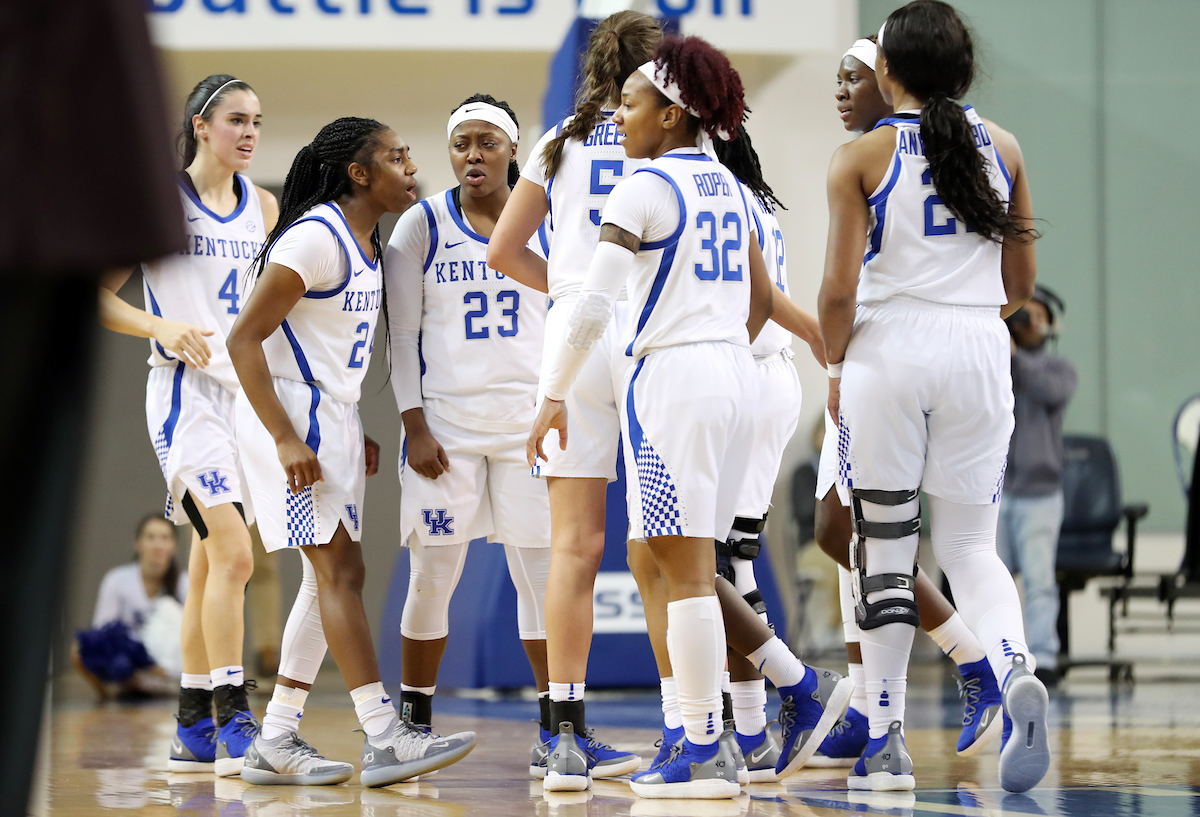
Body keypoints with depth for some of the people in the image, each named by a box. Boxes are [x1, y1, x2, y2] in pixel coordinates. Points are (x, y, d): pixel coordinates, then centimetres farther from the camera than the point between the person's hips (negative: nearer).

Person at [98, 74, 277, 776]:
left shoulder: (263, 206, 12)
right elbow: (97, 295, -4)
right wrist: (163, 327, -20)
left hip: (250, 394, 6)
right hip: (188, 390, -6)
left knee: (212, 562, 10)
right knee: (233, 554, -20)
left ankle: (193, 731, 16)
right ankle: (235, 724, -21)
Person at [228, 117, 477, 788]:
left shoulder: (366, 246, 14)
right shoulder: (315, 238, -16)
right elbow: (244, 339, -18)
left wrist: (355, 433, 17)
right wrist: (286, 441, -23)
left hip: (333, 417, 10)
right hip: (291, 414, -10)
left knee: (334, 575, 8)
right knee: (339, 570, -12)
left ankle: (276, 744, 12)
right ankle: (386, 738, -15)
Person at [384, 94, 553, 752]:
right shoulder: (422, 225, 0)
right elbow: (402, 335, 1)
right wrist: (415, 427, -7)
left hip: (529, 419, 1)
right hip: (445, 420, -1)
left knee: (543, 570, 0)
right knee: (433, 574, 1)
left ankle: (555, 722, 7)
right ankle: (414, 717, 14)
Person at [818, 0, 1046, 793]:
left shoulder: (862, 156, -4)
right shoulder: (1001, 146, 6)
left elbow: (839, 287, -9)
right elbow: (1023, 283, 10)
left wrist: (835, 366, 8)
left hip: (889, 349, -3)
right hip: (978, 349, 3)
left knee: (885, 548, 6)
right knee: (970, 543, 11)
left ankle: (887, 740, 7)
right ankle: (1017, 669, -19)